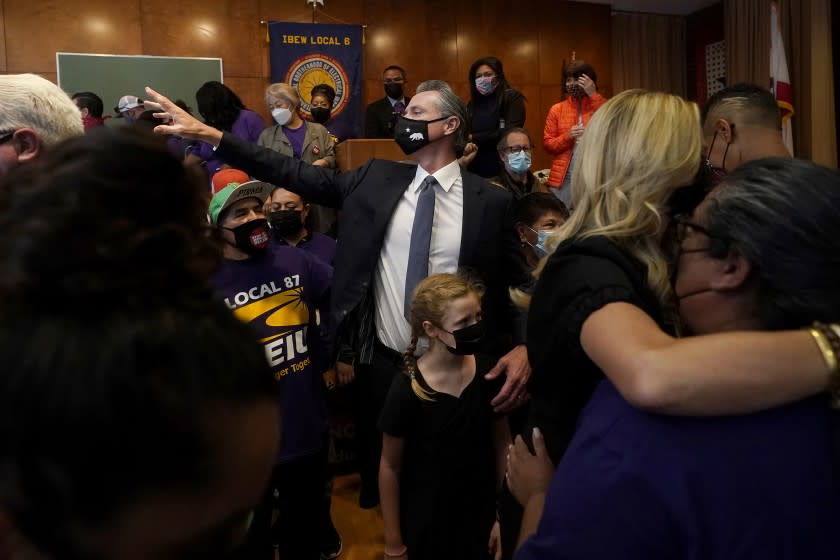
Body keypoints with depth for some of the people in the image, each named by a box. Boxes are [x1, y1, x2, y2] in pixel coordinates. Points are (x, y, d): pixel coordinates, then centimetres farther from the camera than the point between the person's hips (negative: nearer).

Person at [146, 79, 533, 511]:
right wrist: (210, 135, -5)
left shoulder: (491, 201, -5)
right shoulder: (376, 179, 2)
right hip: (382, 361, 2)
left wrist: (523, 346, -16)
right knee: (379, 467, 19)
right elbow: (299, 175, -1)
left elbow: (520, 281, -1)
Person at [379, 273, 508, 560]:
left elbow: (502, 446, -1)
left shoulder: (489, 375, -12)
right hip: (425, 524, -2)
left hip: (481, 517, 3)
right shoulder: (406, 391, -19)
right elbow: (390, 468, -10)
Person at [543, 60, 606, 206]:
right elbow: (547, 144, 6)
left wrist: (594, 95, -12)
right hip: (563, 178, 2)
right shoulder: (557, 109, 8)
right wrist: (567, 136, -13)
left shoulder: (600, 106, 6)